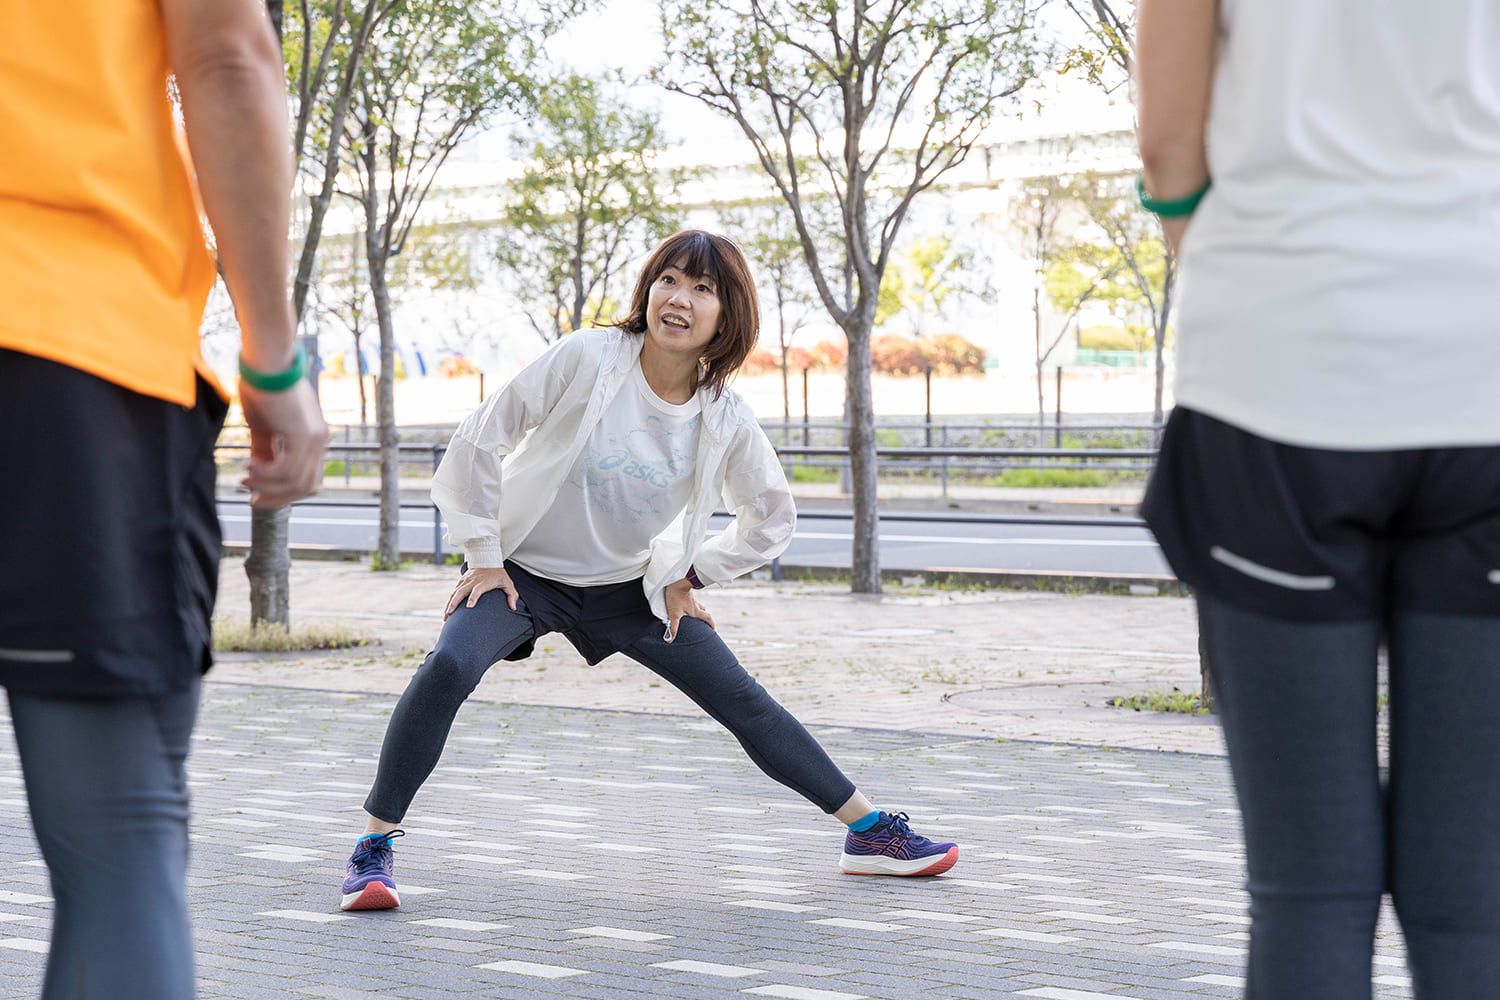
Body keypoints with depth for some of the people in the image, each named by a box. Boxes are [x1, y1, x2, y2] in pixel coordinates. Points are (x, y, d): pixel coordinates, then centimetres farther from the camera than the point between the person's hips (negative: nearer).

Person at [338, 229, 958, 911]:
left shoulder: (727, 421, -12)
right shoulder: (587, 358, -22)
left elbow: (771, 520, 6)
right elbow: (479, 441, -13)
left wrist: (688, 576, 2)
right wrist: (483, 557, -10)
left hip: (631, 587, 3)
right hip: (524, 571, -3)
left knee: (745, 703, 1)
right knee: (448, 668, -30)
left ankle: (870, 831, 15)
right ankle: (375, 847, -19)